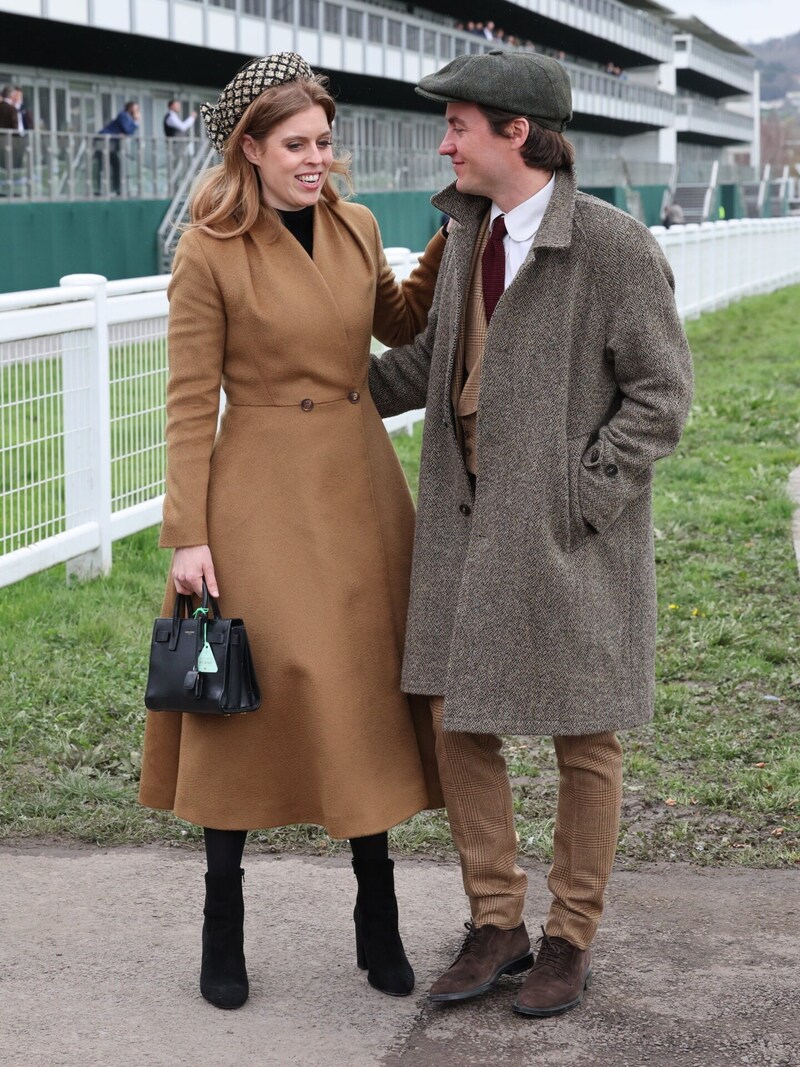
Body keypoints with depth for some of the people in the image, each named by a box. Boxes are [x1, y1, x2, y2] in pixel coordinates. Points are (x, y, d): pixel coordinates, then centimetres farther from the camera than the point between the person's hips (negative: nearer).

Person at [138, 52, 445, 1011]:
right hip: (260, 496, -5)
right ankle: (223, 927, 17)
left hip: (360, 486, 5)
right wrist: (187, 533, -12)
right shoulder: (209, 251, -9)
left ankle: (377, 919, 22)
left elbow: (400, 324, 23)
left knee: (369, 688, 9)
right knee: (253, 695, 1)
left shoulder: (357, 229, 5)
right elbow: (189, 401, -9)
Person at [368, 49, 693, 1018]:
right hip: (469, 524, 7)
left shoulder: (613, 246, -14)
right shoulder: (471, 231, 8)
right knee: (458, 723, 8)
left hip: (569, 536, -6)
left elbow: (661, 391, -11)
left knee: (583, 742, 7)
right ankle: (496, 924, 24)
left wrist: (582, 500, -15)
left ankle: (571, 938, 24)